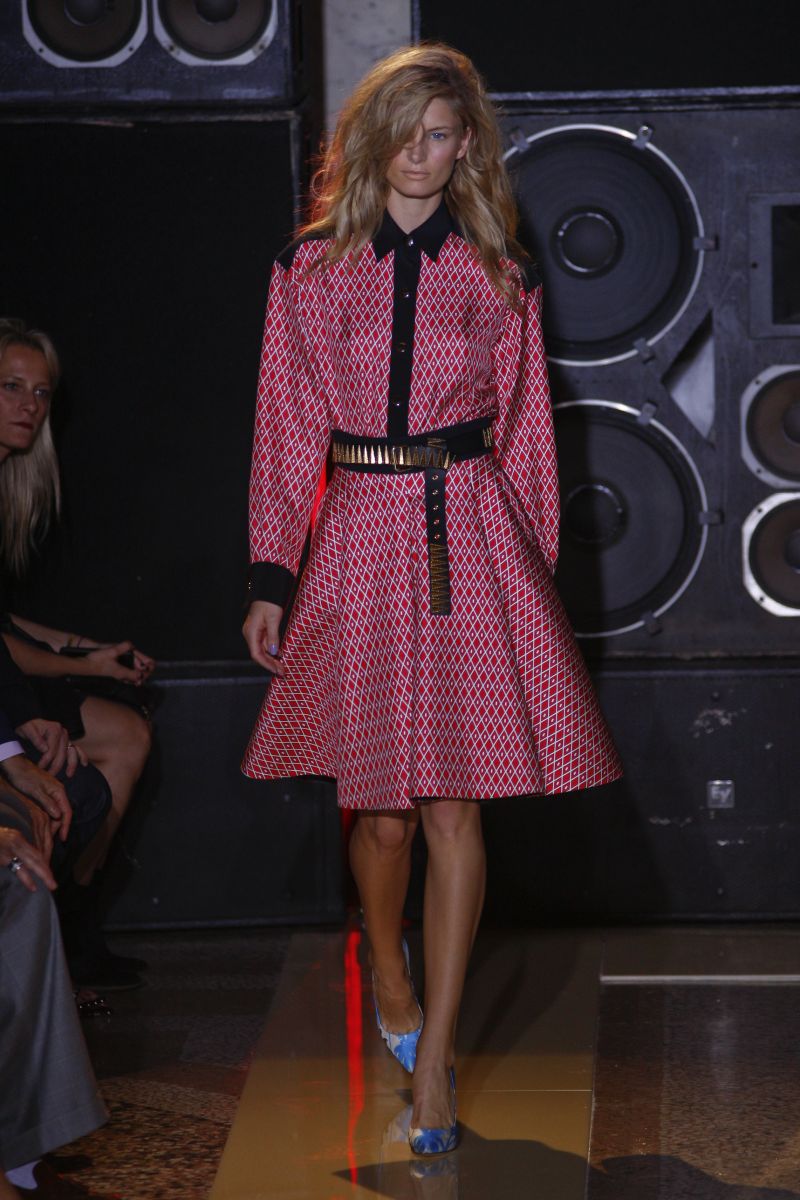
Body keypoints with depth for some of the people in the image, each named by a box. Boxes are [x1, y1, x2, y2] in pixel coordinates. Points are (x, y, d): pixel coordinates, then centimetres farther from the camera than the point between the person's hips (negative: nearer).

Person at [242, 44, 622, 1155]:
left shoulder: (499, 275, 6)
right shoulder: (311, 269, 5)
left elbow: (526, 431, 12)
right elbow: (288, 431, 6)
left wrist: (535, 565, 11)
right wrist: (270, 576, 4)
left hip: (472, 538, 0)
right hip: (361, 536, 0)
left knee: (455, 803, -4)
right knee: (382, 804, 2)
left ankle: (434, 1060, 2)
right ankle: (386, 967, 34)